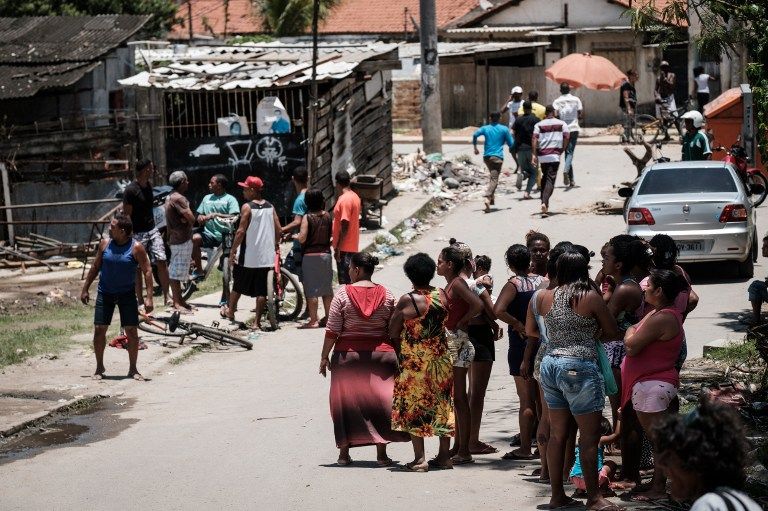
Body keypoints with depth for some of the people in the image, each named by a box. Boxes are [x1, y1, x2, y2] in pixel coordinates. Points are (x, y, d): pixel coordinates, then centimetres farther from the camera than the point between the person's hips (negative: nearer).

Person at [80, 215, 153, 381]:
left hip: (127, 294, -2)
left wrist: (148, 297, -17)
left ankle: (133, 369, 11)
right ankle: (99, 368, 14)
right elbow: (95, 266, 10)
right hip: (105, 293, 2)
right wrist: (85, 289, 10)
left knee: (132, 331, -3)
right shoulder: (105, 244, -1)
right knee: (99, 329, -1)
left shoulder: (136, 248, -10)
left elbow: (147, 271, -10)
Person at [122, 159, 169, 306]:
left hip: (152, 230, 6)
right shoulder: (131, 190, -15)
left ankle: (166, 296, 3)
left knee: (161, 261, -3)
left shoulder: (148, 185, 9)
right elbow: (126, 215, -13)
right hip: (138, 233, -6)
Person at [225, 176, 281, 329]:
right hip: (266, 256, 4)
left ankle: (230, 312, 30)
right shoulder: (270, 207, 6)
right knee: (261, 291, 4)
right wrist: (276, 246, 20)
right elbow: (278, 229, 5)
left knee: (238, 285, 16)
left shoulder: (247, 207, -10)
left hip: (248, 256, -4)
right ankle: (257, 322, 2)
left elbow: (241, 231, -14)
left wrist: (233, 251, -8)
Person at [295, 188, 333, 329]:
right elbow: (331, 235, 7)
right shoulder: (327, 216, 2)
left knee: (312, 290, -1)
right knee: (327, 288, 12)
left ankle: (313, 320, -2)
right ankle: (328, 317, 17)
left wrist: (294, 237, 3)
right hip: (325, 253, 5)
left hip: (310, 255, -5)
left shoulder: (307, 217, -12)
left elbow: (302, 238, -17)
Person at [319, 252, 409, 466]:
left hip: (348, 354, -1)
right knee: (379, 400, 6)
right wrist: (397, 355, 13)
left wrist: (324, 356, 2)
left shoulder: (343, 293, -7)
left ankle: (344, 453, 11)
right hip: (381, 353, 1)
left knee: (346, 402, 9)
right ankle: (381, 453, 4)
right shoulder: (386, 294, 1)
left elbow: (332, 330, -6)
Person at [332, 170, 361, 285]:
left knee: (345, 281, -4)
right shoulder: (354, 196, 9)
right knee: (349, 280, 16)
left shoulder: (344, 200, -19)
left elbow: (345, 226, -22)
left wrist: (337, 248, -19)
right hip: (352, 246, 9)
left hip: (344, 248, -9)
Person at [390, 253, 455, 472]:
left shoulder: (407, 300, -14)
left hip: (414, 361, -5)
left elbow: (393, 333, -8)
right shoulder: (442, 295, -1)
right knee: (442, 405, 13)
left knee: (413, 407, 3)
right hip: (441, 358, 5)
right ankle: (444, 456, 18)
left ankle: (420, 459, -2)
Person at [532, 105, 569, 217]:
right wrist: (562, 150, 10)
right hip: (554, 155, -3)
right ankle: (544, 203, -27)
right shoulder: (562, 124, 6)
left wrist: (534, 154, -5)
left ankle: (544, 203, 23)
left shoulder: (539, 125, 8)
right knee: (550, 180, -8)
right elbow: (566, 137, -2)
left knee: (544, 178, 21)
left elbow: (535, 139, -3)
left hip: (542, 155, 3)